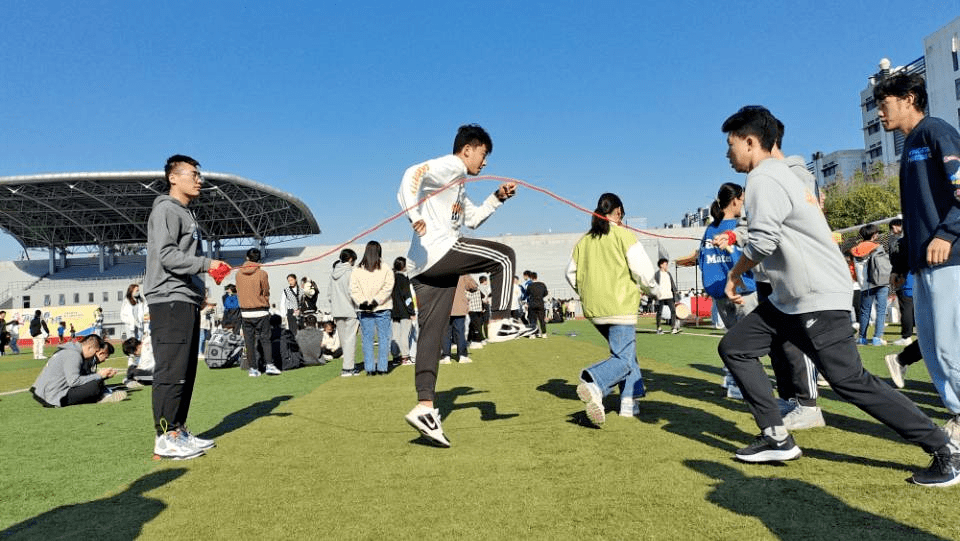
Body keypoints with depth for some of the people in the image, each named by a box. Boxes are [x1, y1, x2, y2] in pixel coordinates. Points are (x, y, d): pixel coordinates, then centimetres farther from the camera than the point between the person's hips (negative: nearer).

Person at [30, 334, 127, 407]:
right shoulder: (73, 355, -15)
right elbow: (74, 381, -26)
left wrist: (105, 375, 10)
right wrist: (98, 375, -18)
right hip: (54, 398, -11)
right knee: (95, 385, -21)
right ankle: (104, 396, 4)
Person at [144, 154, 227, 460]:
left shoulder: (186, 215, 24)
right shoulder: (166, 210, -5)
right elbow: (167, 255, -16)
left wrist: (199, 294, 16)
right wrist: (207, 264, -20)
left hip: (187, 302, 10)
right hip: (170, 300, -10)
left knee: (186, 371, 10)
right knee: (172, 371, -10)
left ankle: (179, 431, 17)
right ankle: (165, 438, -6)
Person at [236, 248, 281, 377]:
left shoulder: (238, 273, 0)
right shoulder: (262, 273, -9)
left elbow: (239, 292, 8)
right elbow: (266, 292, 0)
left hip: (245, 312, 2)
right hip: (261, 312, -2)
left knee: (249, 341, 6)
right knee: (265, 339, 4)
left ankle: (252, 368, 7)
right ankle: (269, 365, -5)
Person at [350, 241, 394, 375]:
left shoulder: (357, 270, 3)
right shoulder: (386, 269, -3)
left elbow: (353, 290, -2)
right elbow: (388, 287, -10)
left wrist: (362, 302, -6)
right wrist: (376, 301, -10)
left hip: (364, 311, 2)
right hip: (382, 310, -2)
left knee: (367, 339, 7)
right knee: (383, 338, 5)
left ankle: (370, 368, 6)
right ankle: (382, 367, 4)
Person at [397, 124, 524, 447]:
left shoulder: (458, 186, 31)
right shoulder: (450, 166, -1)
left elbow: (472, 219, 43)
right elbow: (412, 175, -18)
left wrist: (498, 198, 32)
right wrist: (414, 215, -31)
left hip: (425, 267, 10)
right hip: (440, 250, -10)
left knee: (431, 334, 4)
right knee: (503, 257, 3)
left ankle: (425, 407, 2)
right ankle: (498, 324, 5)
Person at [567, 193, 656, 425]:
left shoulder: (584, 240, 11)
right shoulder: (623, 234, -5)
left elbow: (572, 273, 18)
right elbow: (643, 269, -8)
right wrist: (647, 285, 13)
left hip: (594, 309, 6)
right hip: (619, 306, -6)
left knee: (625, 351, 21)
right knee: (623, 359, -5)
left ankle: (629, 401, 19)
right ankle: (593, 384, -32)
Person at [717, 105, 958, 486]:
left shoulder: (763, 178, -15)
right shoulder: (777, 173, 16)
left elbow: (762, 242, -22)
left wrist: (734, 275, -5)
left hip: (818, 298, -11)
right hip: (788, 299, 11)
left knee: (849, 380, -9)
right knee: (733, 347, 7)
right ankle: (777, 439, 8)